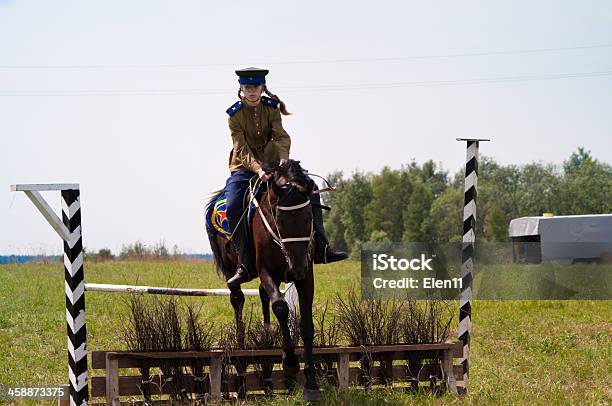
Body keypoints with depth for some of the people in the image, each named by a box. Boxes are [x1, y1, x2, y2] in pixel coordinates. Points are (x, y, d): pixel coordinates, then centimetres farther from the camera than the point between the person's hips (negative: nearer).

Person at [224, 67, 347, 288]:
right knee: (233, 206, -29)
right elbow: (242, 149, -20)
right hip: (244, 168, -3)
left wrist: (284, 159, -36)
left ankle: (321, 249, -6)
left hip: (271, 164, 3)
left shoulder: (272, 108, -2)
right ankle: (246, 266, -25)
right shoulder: (235, 114, -11)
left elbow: (282, 137, -15)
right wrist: (258, 169, -37)